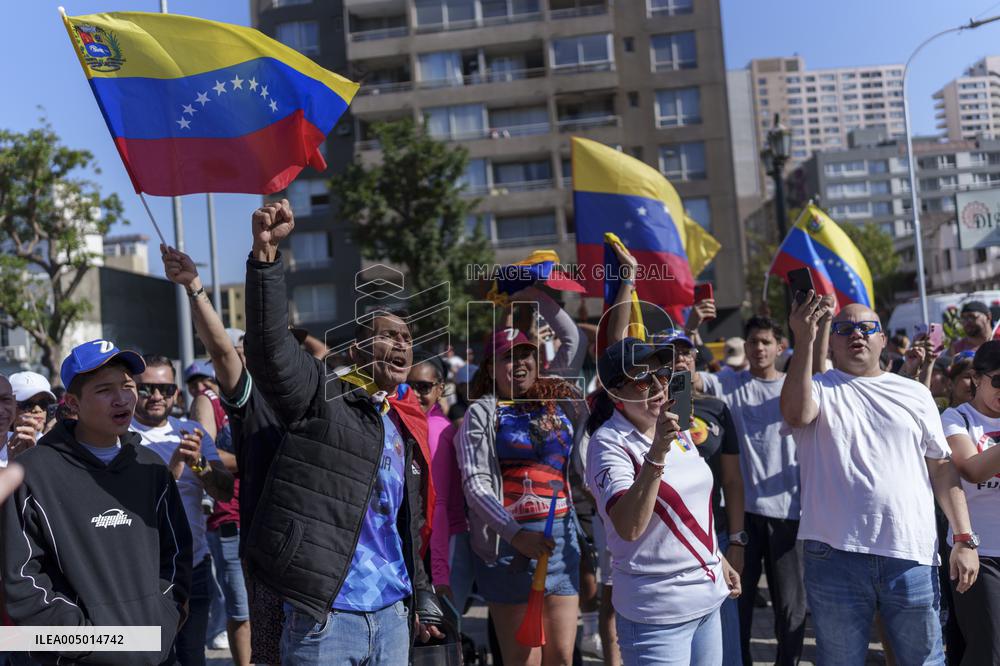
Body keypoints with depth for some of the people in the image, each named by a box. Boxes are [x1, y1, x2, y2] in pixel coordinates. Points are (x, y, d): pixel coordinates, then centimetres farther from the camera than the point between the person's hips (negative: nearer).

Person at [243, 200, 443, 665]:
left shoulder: (407, 428, 15)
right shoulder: (321, 398, -3)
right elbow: (269, 341, -21)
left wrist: (422, 600, 24)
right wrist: (266, 253, -31)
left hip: (392, 616, 6)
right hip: (324, 617, -6)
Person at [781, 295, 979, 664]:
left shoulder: (914, 393, 12)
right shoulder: (817, 388, 4)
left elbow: (942, 467, 11)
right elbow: (796, 413, -20)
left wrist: (965, 539, 4)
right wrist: (804, 341, -26)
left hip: (911, 555, 2)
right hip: (835, 554, -2)